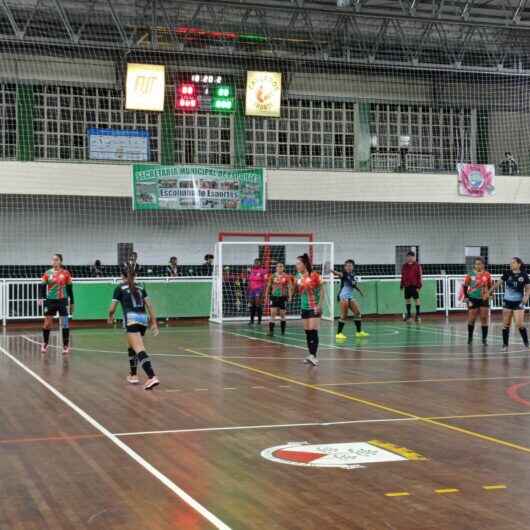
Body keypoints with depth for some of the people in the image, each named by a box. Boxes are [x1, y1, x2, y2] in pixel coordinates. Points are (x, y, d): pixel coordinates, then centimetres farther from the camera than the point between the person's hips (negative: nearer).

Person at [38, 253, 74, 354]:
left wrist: (72, 303, 5)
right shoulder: (47, 273, 1)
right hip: (50, 301, 1)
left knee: (65, 323, -3)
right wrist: (40, 298, -15)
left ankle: (66, 346, 5)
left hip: (62, 301, -1)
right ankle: (45, 344, 21)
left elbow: (70, 288, 4)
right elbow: (42, 286, 1)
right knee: (47, 323, 4)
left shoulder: (65, 273, -1)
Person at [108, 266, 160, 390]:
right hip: (143, 319, 6)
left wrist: (110, 317, 31)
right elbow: (149, 305, 13)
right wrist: (154, 323, 13)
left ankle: (152, 377, -33)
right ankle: (133, 375, 33)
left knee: (139, 350, -17)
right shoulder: (140, 288, 21)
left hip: (132, 319, -6)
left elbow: (112, 309, 10)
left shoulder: (120, 288, 10)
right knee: (132, 347, 27)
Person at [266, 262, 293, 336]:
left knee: (282, 315, 8)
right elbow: (268, 286, 9)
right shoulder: (272, 276, 2)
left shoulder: (287, 277, -3)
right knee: (273, 314, -7)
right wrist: (267, 295, 8)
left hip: (283, 297, -1)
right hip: (274, 296, 1)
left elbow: (289, 287, -3)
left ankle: (283, 331, 20)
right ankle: (271, 331, -8)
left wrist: (290, 296, -12)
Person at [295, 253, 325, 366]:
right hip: (305, 307, 6)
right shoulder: (299, 276, 6)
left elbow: (322, 291, -9)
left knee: (313, 331, -13)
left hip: (314, 307, -6)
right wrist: (294, 285, -6)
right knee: (307, 332, 7)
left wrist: (319, 305, -16)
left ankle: (313, 356, -15)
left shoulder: (314, 275, -12)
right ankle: (311, 356, 12)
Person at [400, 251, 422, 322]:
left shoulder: (417, 265, -3)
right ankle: (408, 315, 17)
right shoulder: (404, 266, 9)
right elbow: (402, 276, 14)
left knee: (416, 299, -1)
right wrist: (402, 286, 11)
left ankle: (418, 315, 6)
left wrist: (419, 286, -11)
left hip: (414, 285, -4)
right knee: (407, 300, 8)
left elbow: (419, 276, -6)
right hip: (407, 286, 4)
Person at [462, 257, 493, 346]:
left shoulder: (487, 275, -1)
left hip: (484, 299, 1)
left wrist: (489, 294, -2)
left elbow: (491, 286, 10)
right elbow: (465, 286, 0)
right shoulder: (470, 275, -5)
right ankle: (470, 337, 19)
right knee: (471, 319, 3)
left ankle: (484, 339, 6)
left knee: (484, 319, -1)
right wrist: (466, 297, -8)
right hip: (473, 299, -1)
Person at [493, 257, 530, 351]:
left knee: (520, 324, -10)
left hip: (518, 303, -2)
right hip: (507, 302, 3)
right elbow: (499, 282, -2)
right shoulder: (507, 273, -1)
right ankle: (505, 345, 13)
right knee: (506, 324, 4)